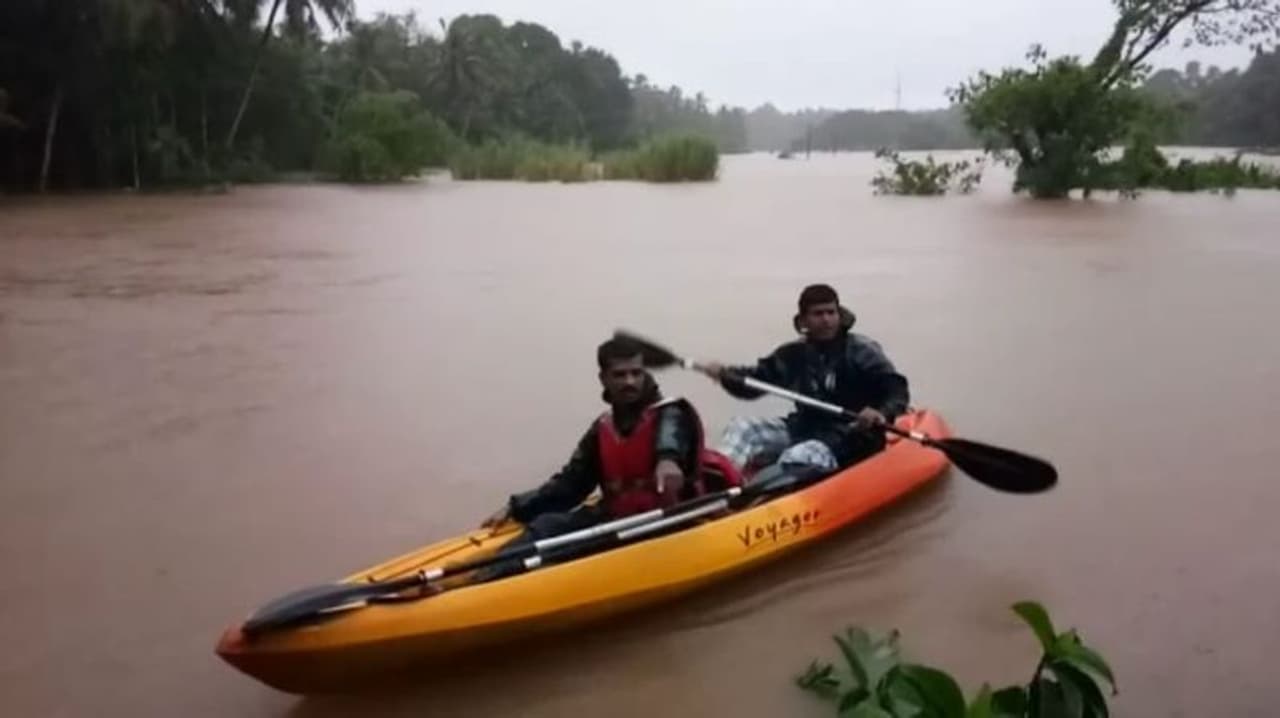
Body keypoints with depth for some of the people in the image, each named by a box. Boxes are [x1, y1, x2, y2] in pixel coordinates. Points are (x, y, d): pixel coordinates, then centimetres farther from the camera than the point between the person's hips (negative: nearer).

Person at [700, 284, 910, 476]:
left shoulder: (861, 351, -5)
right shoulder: (794, 354, 8)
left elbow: (897, 389, -10)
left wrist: (882, 413, -32)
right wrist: (725, 374, -11)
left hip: (848, 438, -5)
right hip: (804, 428, 5)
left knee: (796, 459, -33)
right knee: (741, 426, -13)